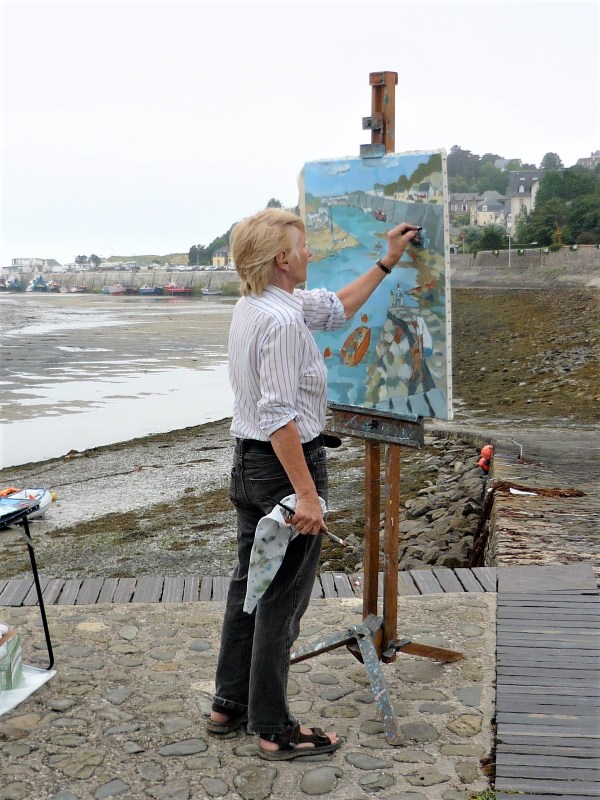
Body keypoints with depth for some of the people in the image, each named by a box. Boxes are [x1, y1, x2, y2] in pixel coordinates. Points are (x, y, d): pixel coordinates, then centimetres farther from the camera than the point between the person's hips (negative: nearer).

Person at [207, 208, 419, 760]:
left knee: (249, 584, 18)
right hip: (286, 465, -10)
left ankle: (229, 705, 31)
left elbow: (338, 308, 21)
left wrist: (388, 262, 24)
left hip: (247, 463, 10)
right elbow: (280, 416, -26)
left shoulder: (256, 305, 10)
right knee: (282, 599, 1)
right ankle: (274, 730, 14)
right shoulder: (283, 321, -21)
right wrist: (306, 492, -26)